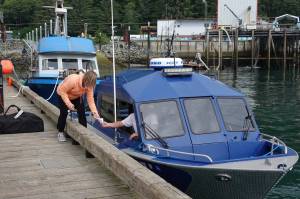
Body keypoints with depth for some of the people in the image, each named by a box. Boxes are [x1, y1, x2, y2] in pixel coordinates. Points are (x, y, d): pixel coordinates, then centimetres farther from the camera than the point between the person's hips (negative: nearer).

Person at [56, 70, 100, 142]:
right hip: (63, 94, -4)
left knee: (82, 112, -9)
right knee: (64, 113, -14)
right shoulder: (73, 80, -42)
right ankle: (60, 132, 5)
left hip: (77, 97, 4)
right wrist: (69, 103, -39)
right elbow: (62, 91, -33)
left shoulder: (89, 86, -25)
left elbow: (91, 100, -24)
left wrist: (94, 113, -35)